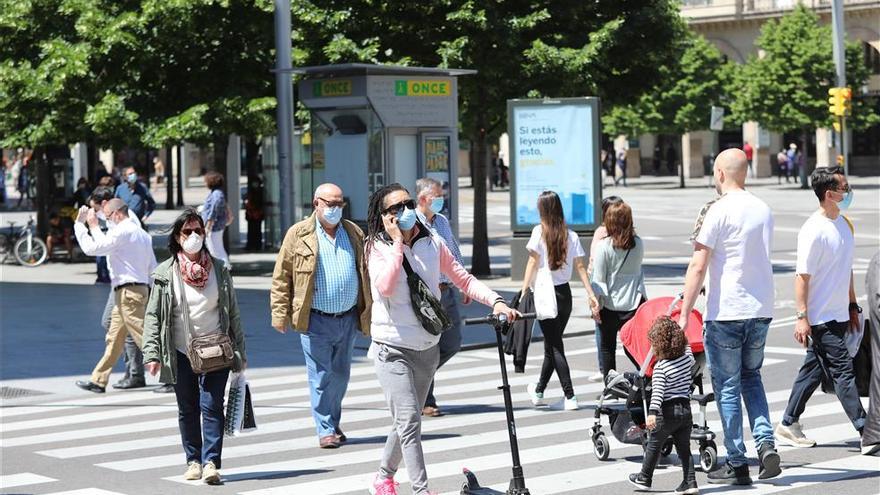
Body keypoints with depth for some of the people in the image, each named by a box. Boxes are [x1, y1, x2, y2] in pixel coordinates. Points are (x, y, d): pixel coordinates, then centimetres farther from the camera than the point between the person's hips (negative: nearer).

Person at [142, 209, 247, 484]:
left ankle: (211, 462, -14)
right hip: (181, 352, 1)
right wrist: (152, 354, -8)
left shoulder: (219, 270, 5)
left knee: (211, 406, -11)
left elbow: (233, 313, 9)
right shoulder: (165, 274, 1)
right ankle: (193, 461, 20)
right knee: (187, 410, 8)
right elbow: (153, 315, 0)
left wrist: (240, 352, 8)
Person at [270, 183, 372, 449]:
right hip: (316, 320, -4)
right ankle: (325, 430, 5)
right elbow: (281, 277, -2)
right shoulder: (298, 235, -2)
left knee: (340, 374, 13)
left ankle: (334, 423, 29)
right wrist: (280, 314, -8)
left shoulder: (354, 233, 10)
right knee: (321, 376, -2)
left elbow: (368, 274, 14)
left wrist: (370, 312, 9)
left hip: (348, 319, 4)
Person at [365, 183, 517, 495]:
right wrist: (397, 242, -21)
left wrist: (496, 301, -9)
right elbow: (385, 287, -26)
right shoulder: (378, 248, -8)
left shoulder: (432, 244, 2)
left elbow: (463, 279, 4)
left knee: (406, 421, 17)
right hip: (393, 349, -5)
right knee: (409, 419, -16)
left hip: (427, 348, 5)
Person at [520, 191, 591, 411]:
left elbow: (533, 263, -9)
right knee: (553, 343, 16)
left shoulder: (539, 232, -9)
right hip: (565, 294, 5)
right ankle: (538, 391, 30)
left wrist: (524, 291, -6)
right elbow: (580, 266, 0)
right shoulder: (571, 236, 2)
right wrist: (590, 294, 1)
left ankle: (570, 396, -8)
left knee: (554, 345, 0)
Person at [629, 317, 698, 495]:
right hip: (686, 409, 6)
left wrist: (652, 413, -32)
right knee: (684, 448, 10)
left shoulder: (660, 368, -16)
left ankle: (644, 478, 24)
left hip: (668, 411, -5)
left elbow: (658, 392, -26)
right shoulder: (687, 358, 1)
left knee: (653, 445, 11)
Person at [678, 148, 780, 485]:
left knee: (727, 387, 4)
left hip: (726, 311, -6)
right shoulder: (764, 210, 8)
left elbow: (698, 267, -14)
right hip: (762, 309, 6)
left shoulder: (718, 211, -11)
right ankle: (765, 443, 4)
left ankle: (737, 464, 7)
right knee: (751, 376, 22)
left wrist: (685, 313, -10)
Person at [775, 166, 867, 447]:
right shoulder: (814, 231, -17)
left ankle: (788, 426, 21)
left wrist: (852, 306, 21)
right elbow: (802, 276, -17)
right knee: (843, 371, -6)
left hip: (838, 315, 9)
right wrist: (801, 317, -19)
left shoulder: (843, 224, 11)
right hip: (821, 317, -9)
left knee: (814, 369, 13)